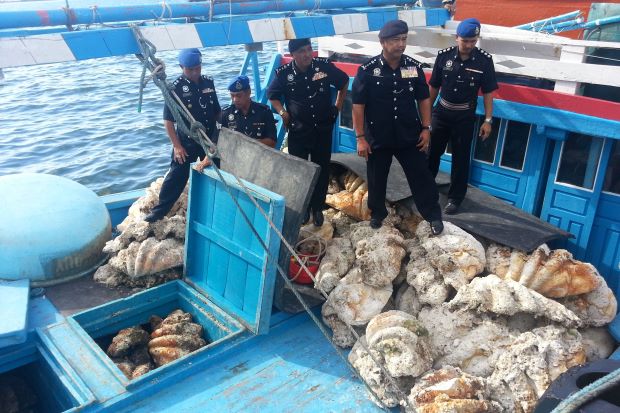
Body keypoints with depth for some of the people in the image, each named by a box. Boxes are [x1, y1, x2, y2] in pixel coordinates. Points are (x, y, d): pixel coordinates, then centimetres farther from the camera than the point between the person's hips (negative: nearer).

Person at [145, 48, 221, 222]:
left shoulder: (209, 83, 2)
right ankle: (159, 210, 7)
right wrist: (177, 146, -13)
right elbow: (168, 120, -10)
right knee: (176, 177, -3)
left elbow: (217, 112, 11)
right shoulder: (176, 88, -11)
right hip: (186, 142, -4)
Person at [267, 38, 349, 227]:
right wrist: (283, 113, -5)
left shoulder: (324, 66, -10)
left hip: (323, 130, 1)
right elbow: (272, 95, 8)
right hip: (298, 131, 0)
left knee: (322, 170, 8)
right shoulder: (284, 73, -11)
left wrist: (338, 106, 7)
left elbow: (344, 82, 9)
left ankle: (318, 208, 25)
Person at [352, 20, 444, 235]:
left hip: (410, 136, 2)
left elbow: (424, 99, 5)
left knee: (421, 176, 8)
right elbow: (358, 105, -9)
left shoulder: (415, 67, -5)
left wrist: (426, 129, 2)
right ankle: (377, 213, 37)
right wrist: (360, 137, -10)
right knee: (376, 179, 14)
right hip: (377, 138, -1)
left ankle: (433, 215, 25)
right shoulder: (367, 70, -13)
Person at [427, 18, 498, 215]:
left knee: (460, 158, 7)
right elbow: (434, 87, 2)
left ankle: (455, 197, 21)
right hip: (441, 112, 1)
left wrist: (488, 120, -8)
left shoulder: (485, 60, -10)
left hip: (465, 117, -1)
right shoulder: (444, 56, -8)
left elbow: (487, 92, -4)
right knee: (431, 151, 12)